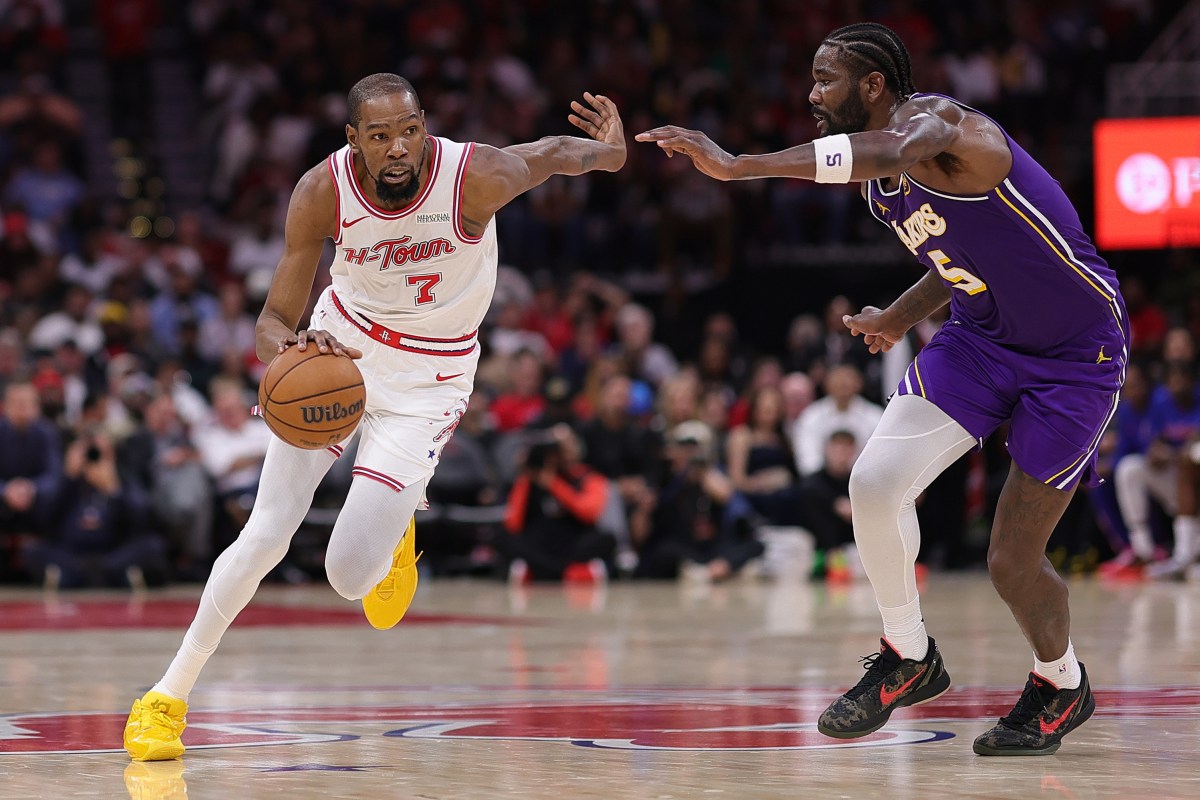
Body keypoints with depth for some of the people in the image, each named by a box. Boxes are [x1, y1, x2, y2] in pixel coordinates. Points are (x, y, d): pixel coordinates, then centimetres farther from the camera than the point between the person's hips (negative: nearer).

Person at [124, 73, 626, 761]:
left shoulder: (477, 176, -27)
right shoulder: (322, 193, -21)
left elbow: (555, 151, -5)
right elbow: (275, 321, -17)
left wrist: (611, 152, -28)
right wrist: (287, 347, -42)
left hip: (428, 379, -1)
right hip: (338, 344, 1)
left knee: (350, 577, -9)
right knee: (266, 536, -9)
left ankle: (392, 536, 29)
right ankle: (169, 695, 7)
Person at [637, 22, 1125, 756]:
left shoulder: (939, 123, -25)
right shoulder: (882, 185, 3)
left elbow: (888, 152, -51)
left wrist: (738, 165, -59)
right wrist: (898, 319, 14)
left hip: (1076, 355, -7)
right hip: (983, 337, 8)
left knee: (1013, 559, -6)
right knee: (876, 481, -12)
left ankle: (1064, 688, 25)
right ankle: (909, 660, 10)